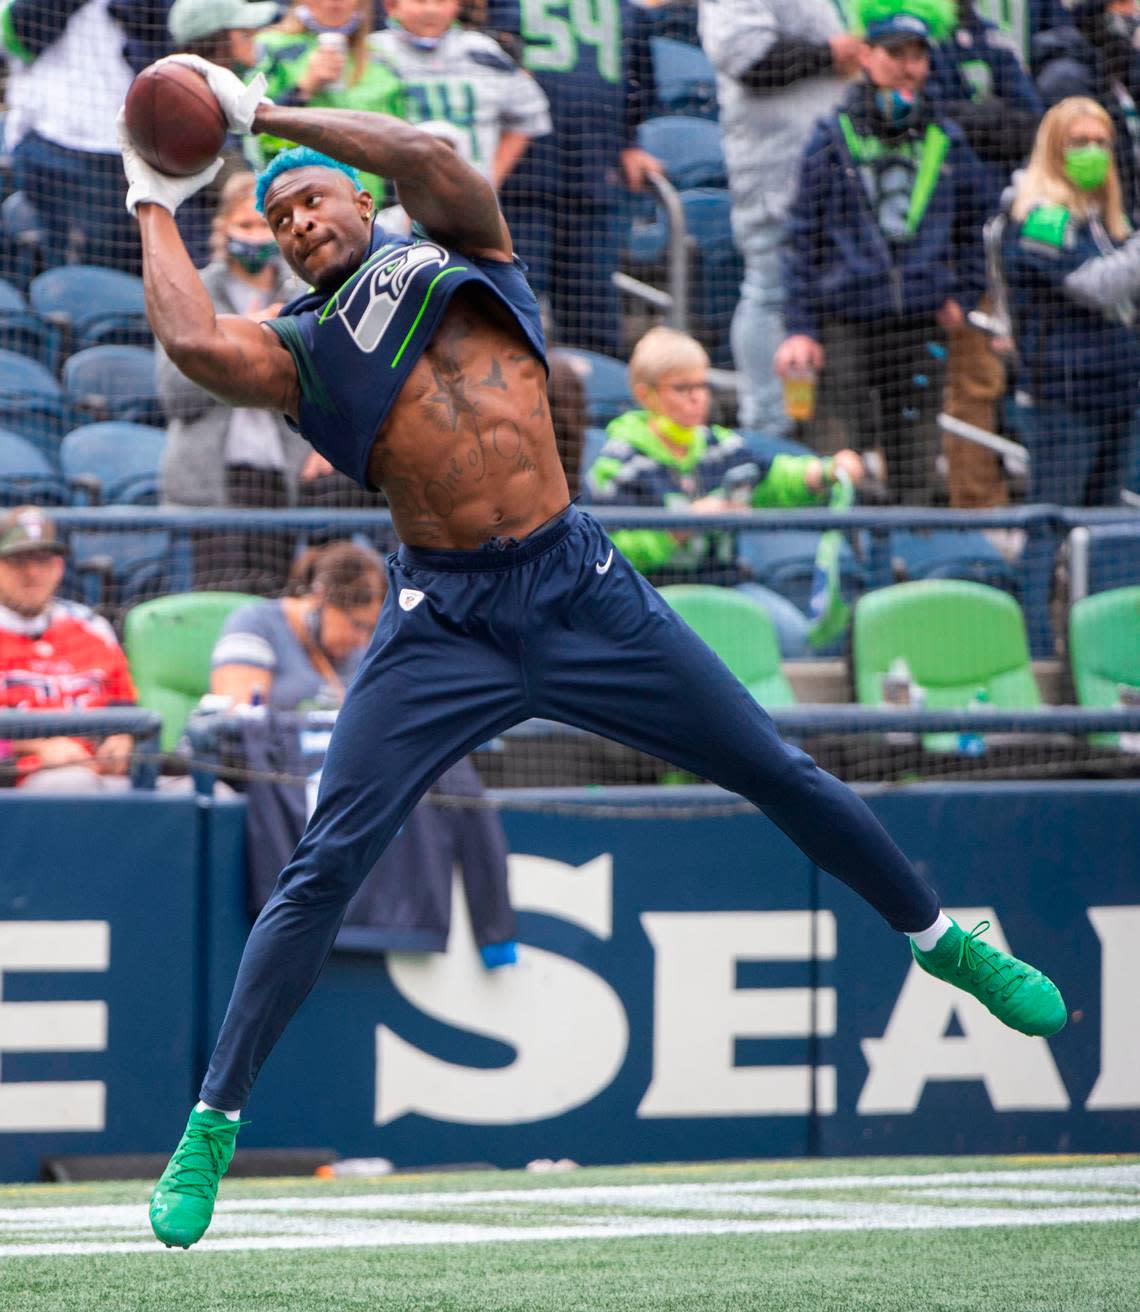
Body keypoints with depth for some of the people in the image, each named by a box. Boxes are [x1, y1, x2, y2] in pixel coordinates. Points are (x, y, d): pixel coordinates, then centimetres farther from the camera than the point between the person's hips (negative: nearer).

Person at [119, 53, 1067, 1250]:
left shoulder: (455, 253, 8)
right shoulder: (301, 347, 5)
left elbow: (431, 160, -13)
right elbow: (198, 344, -17)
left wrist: (270, 116, -8)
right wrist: (156, 207, -4)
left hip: (583, 592, 1)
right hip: (442, 626, -1)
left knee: (781, 778, 7)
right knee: (324, 870, -11)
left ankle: (942, 942, 29)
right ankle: (209, 1130, -8)